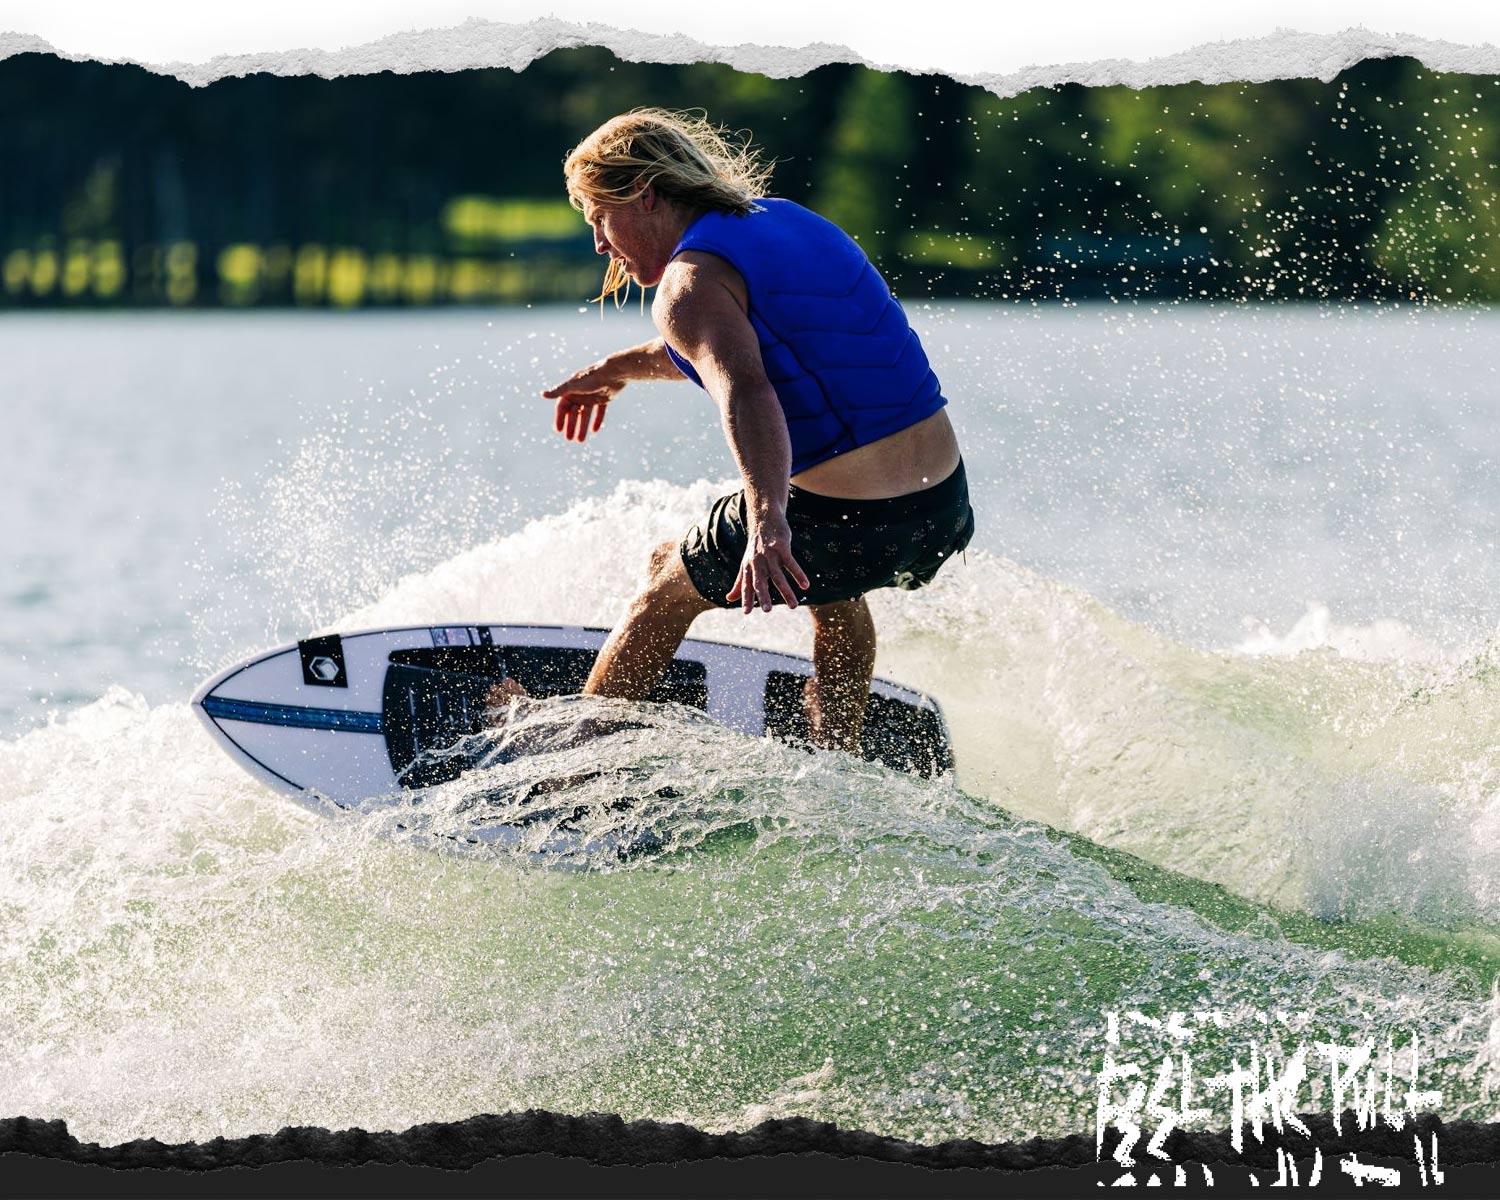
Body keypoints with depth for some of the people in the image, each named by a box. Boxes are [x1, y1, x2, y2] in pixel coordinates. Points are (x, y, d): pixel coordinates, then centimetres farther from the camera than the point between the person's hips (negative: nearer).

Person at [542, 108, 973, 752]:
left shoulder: (691, 282, -10)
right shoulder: (784, 218, 16)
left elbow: (744, 390, -30)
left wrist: (768, 523, -45)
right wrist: (617, 369, 47)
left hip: (842, 524, -7)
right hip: (947, 507, 7)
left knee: (668, 584, 21)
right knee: (833, 585, 42)